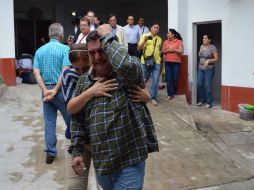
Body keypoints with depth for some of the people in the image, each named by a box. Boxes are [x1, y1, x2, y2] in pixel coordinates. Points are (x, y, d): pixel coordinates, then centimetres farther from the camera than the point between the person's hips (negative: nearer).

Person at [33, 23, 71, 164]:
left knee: (49, 122, 9)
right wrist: (55, 90, -15)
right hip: (61, 89, -4)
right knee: (70, 120, 11)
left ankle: (51, 152, 12)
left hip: (46, 90, 5)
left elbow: (36, 73, -1)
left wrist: (45, 90, -7)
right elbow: (65, 71, -17)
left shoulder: (40, 50, 8)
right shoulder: (65, 49, -7)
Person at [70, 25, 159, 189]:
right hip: (101, 162, 6)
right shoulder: (83, 82, 6)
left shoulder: (129, 74, -10)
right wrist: (77, 151, 8)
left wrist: (107, 37, -20)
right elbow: (78, 120, 13)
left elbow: (125, 64, -36)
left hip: (130, 161, -5)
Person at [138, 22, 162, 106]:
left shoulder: (159, 39, 13)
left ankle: (153, 98, 2)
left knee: (155, 80, -6)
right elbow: (139, 48, -7)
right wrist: (144, 41, -20)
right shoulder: (145, 36, -1)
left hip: (156, 62, 3)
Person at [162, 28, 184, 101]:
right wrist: (168, 50, -10)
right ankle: (169, 95, 2)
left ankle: (174, 93, 14)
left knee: (175, 79, -1)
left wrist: (174, 49, -14)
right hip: (167, 62, 2)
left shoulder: (179, 42, 2)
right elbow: (163, 51, 6)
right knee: (169, 79, -2)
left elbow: (181, 51, -6)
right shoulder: (165, 42, 12)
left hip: (176, 62, -2)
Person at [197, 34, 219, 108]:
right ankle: (201, 99, 20)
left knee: (208, 85, -7)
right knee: (199, 84, 1)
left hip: (209, 69, -6)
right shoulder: (201, 46, 10)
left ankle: (209, 102, 2)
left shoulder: (213, 47, -8)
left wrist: (208, 60, -22)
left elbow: (216, 59, -9)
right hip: (200, 69, 6)